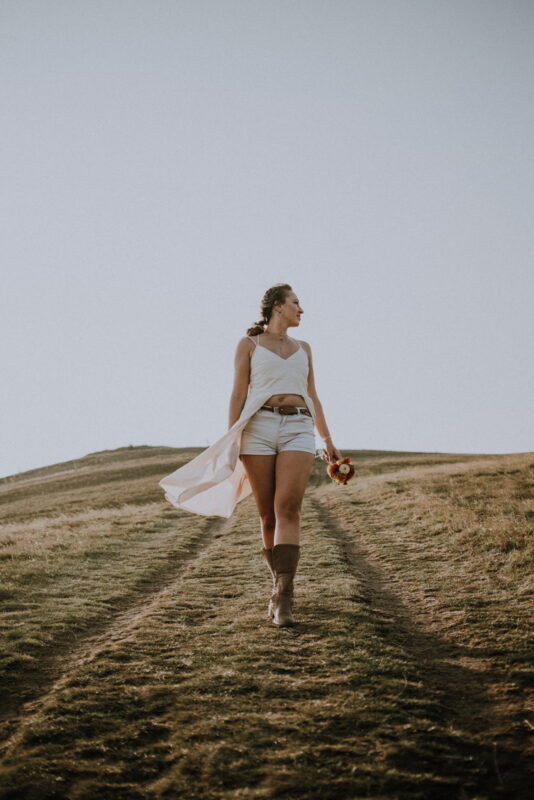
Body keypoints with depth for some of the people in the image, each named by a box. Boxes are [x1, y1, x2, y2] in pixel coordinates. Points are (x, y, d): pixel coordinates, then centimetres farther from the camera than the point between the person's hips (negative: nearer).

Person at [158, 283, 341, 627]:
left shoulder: (303, 348, 21)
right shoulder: (249, 344, 10)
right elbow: (238, 395, 5)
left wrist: (328, 441, 20)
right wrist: (231, 443, -4)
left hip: (299, 431, 2)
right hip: (259, 428, -1)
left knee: (288, 508, -18)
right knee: (268, 515, 0)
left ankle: (283, 597, -24)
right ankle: (281, 588, 17)